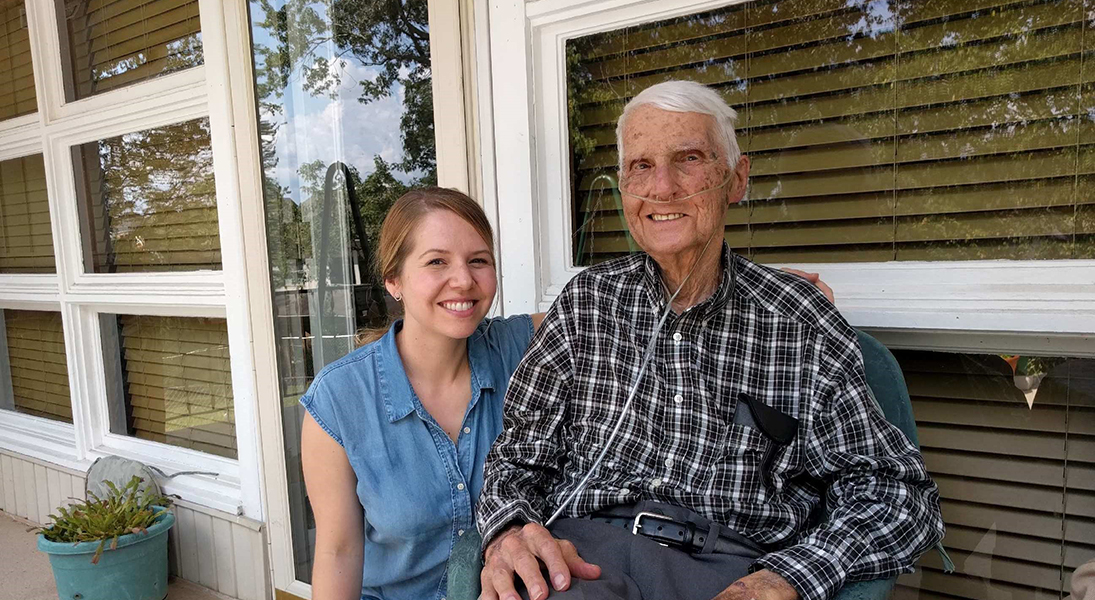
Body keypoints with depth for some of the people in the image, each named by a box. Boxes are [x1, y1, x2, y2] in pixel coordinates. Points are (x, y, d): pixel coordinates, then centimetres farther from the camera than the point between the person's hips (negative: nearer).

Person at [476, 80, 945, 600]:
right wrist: (511, 528, -18)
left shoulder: (801, 323, -1)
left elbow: (901, 493, -1)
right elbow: (520, 456, 6)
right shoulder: (586, 303, 6)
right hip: (587, 549, -1)